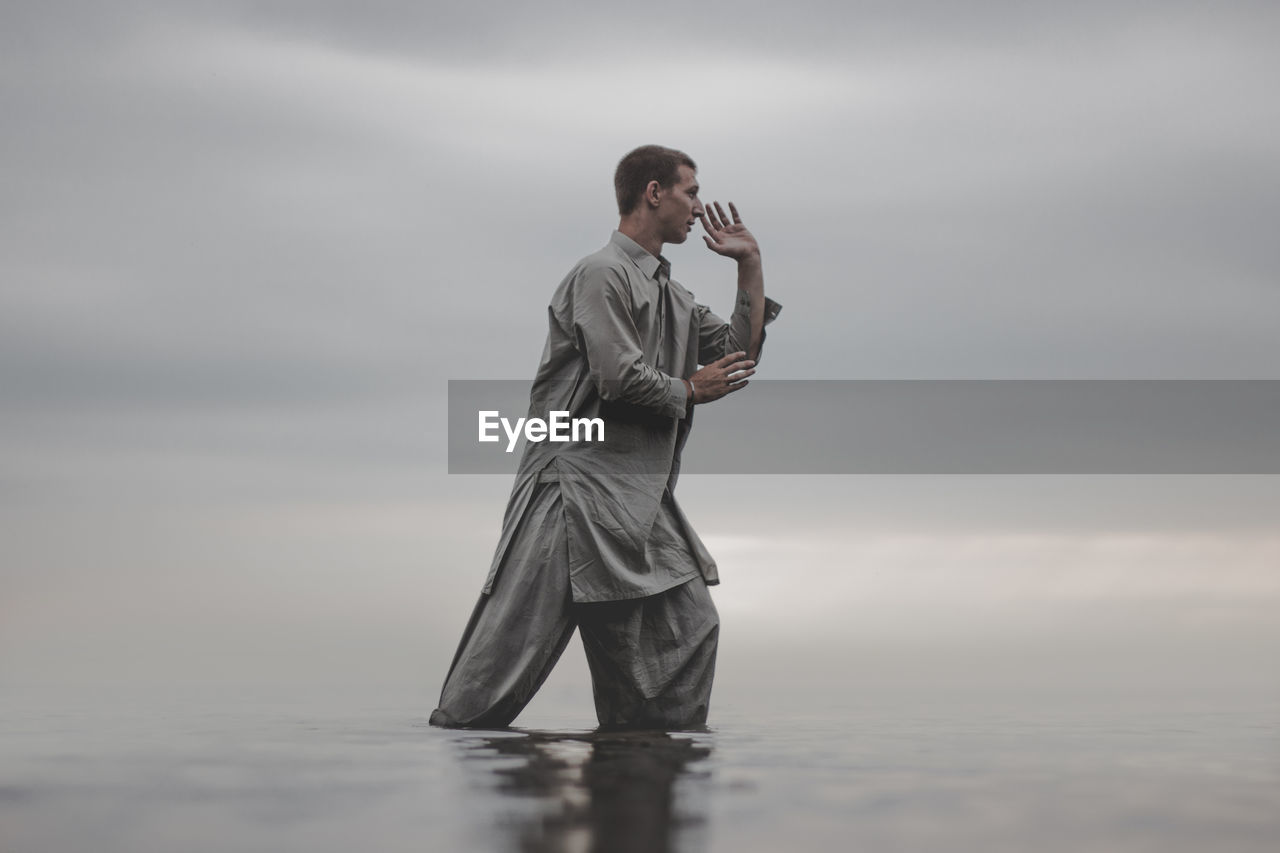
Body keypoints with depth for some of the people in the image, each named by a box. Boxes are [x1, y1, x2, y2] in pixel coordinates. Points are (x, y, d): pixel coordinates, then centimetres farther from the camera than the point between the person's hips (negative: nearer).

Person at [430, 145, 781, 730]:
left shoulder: (672, 296, 21)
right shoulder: (602, 276, -9)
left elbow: (740, 356, 20)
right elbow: (622, 379, -18)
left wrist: (750, 266, 15)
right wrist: (689, 391, -1)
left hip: (641, 504, 9)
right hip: (576, 486, -9)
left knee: (689, 632, 5)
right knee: (515, 639, -10)